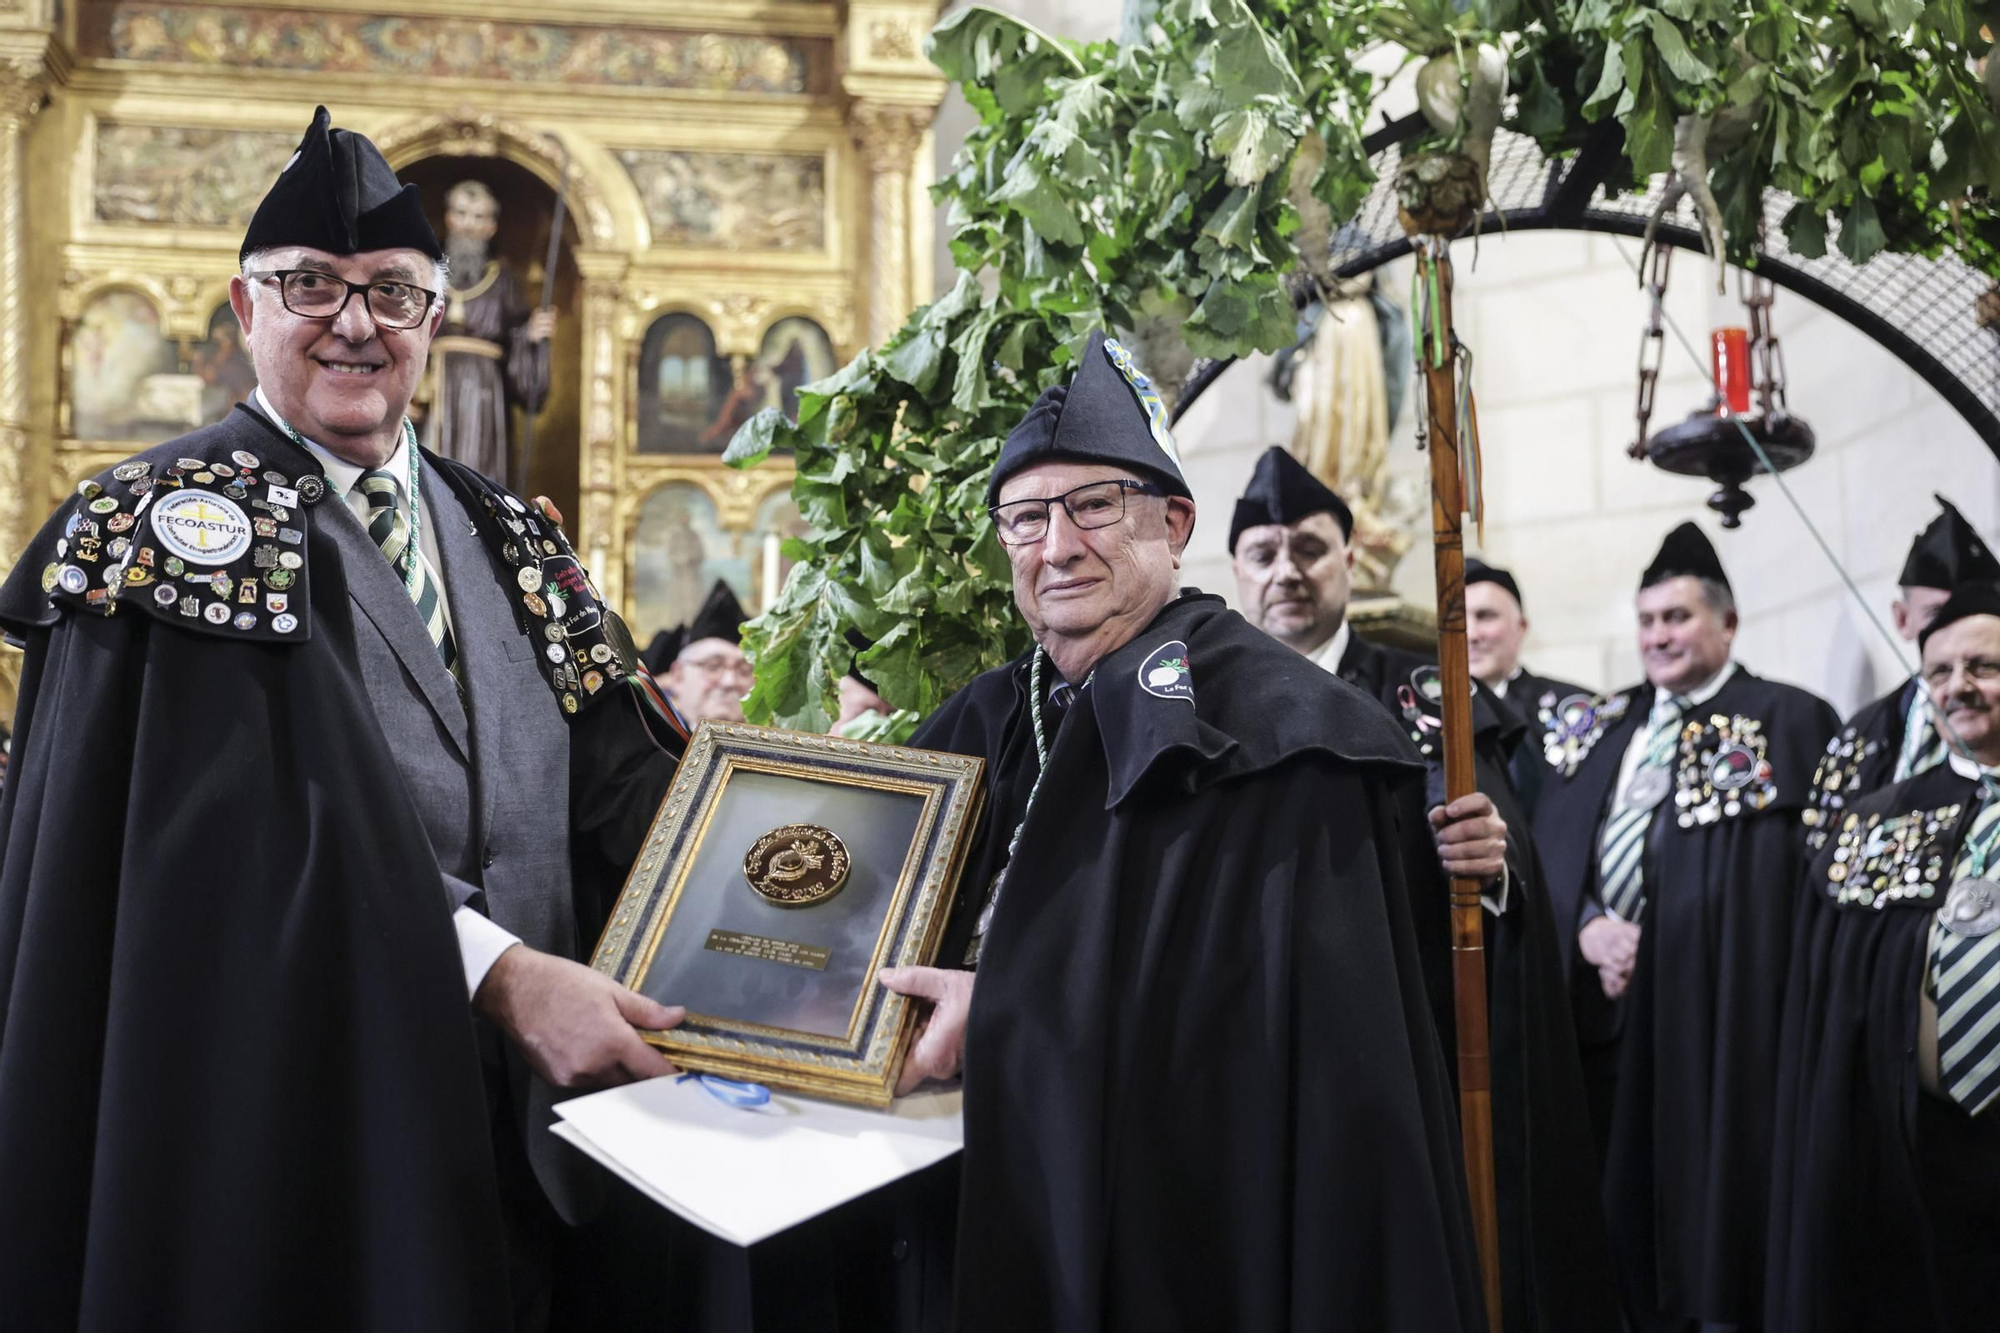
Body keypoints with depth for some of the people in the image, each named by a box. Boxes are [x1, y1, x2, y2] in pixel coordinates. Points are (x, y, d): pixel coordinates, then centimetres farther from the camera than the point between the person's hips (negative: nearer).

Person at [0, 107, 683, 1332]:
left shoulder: (507, 541, 13)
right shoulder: (181, 519, -6)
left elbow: (615, 775, 5)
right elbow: (268, 822, -18)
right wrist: (497, 975, -26)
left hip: (508, 1125, 6)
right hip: (284, 1107, -5)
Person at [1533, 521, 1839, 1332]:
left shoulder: (1785, 723, 0)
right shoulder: (1602, 730, 16)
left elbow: (1810, 869, -8)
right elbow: (1548, 846, 10)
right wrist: (1586, 927, -10)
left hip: (1716, 1013, -5)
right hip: (1603, 1006, 5)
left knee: (1705, 1199, -2)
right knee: (1619, 1197, 6)